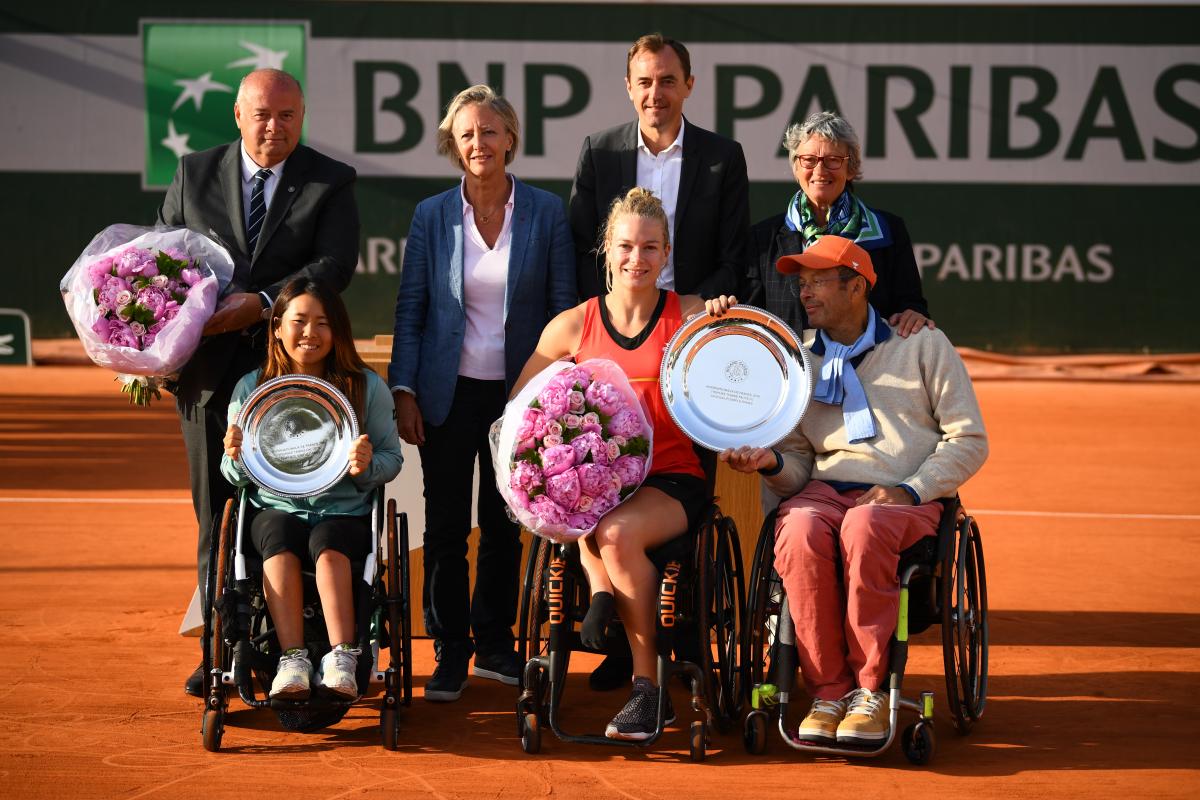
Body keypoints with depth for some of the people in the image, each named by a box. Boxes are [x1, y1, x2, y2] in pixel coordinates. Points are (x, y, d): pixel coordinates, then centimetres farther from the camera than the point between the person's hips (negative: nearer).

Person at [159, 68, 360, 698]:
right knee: (216, 514, 6)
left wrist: (262, 303, -21)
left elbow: (334, 265, -9)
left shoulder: (331, 183, 3)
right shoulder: (194, 174, 10)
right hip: (212, 370, 2)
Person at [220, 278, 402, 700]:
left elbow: (391, 458, 7)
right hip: (275, 508, 1)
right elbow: (236, 476, 12)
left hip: (344, 510, -1)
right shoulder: (250, 388, 8)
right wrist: (235, 459, -13)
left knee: (328, 546, -35)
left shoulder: (367, 387, 4)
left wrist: (367, 466, -16)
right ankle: (292, 660, -39)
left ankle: (341, 660, -42)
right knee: (280, 543, -33)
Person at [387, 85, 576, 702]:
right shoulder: (432, 216, 1)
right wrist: (403, 391, -4)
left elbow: (563, 306, 3)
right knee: (445, 526, 2)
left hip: (517, 393, 0)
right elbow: (410, 309, 3)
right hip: (449, 392, 0)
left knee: (505, 524, 9)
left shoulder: (546, 213, 0)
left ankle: (495, 643, 23)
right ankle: (450, 653, 11)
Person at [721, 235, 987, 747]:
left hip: (910, 500, -2)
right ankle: (828, 692, -27)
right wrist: (773, 463, -8)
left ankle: (870, 690, -28)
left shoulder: (922, 345, 10)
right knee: (799, 532, -35)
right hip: (824, 491, 3)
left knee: (863, 526, -39)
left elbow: (968, 440, 6)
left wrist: (909, 490, -8)